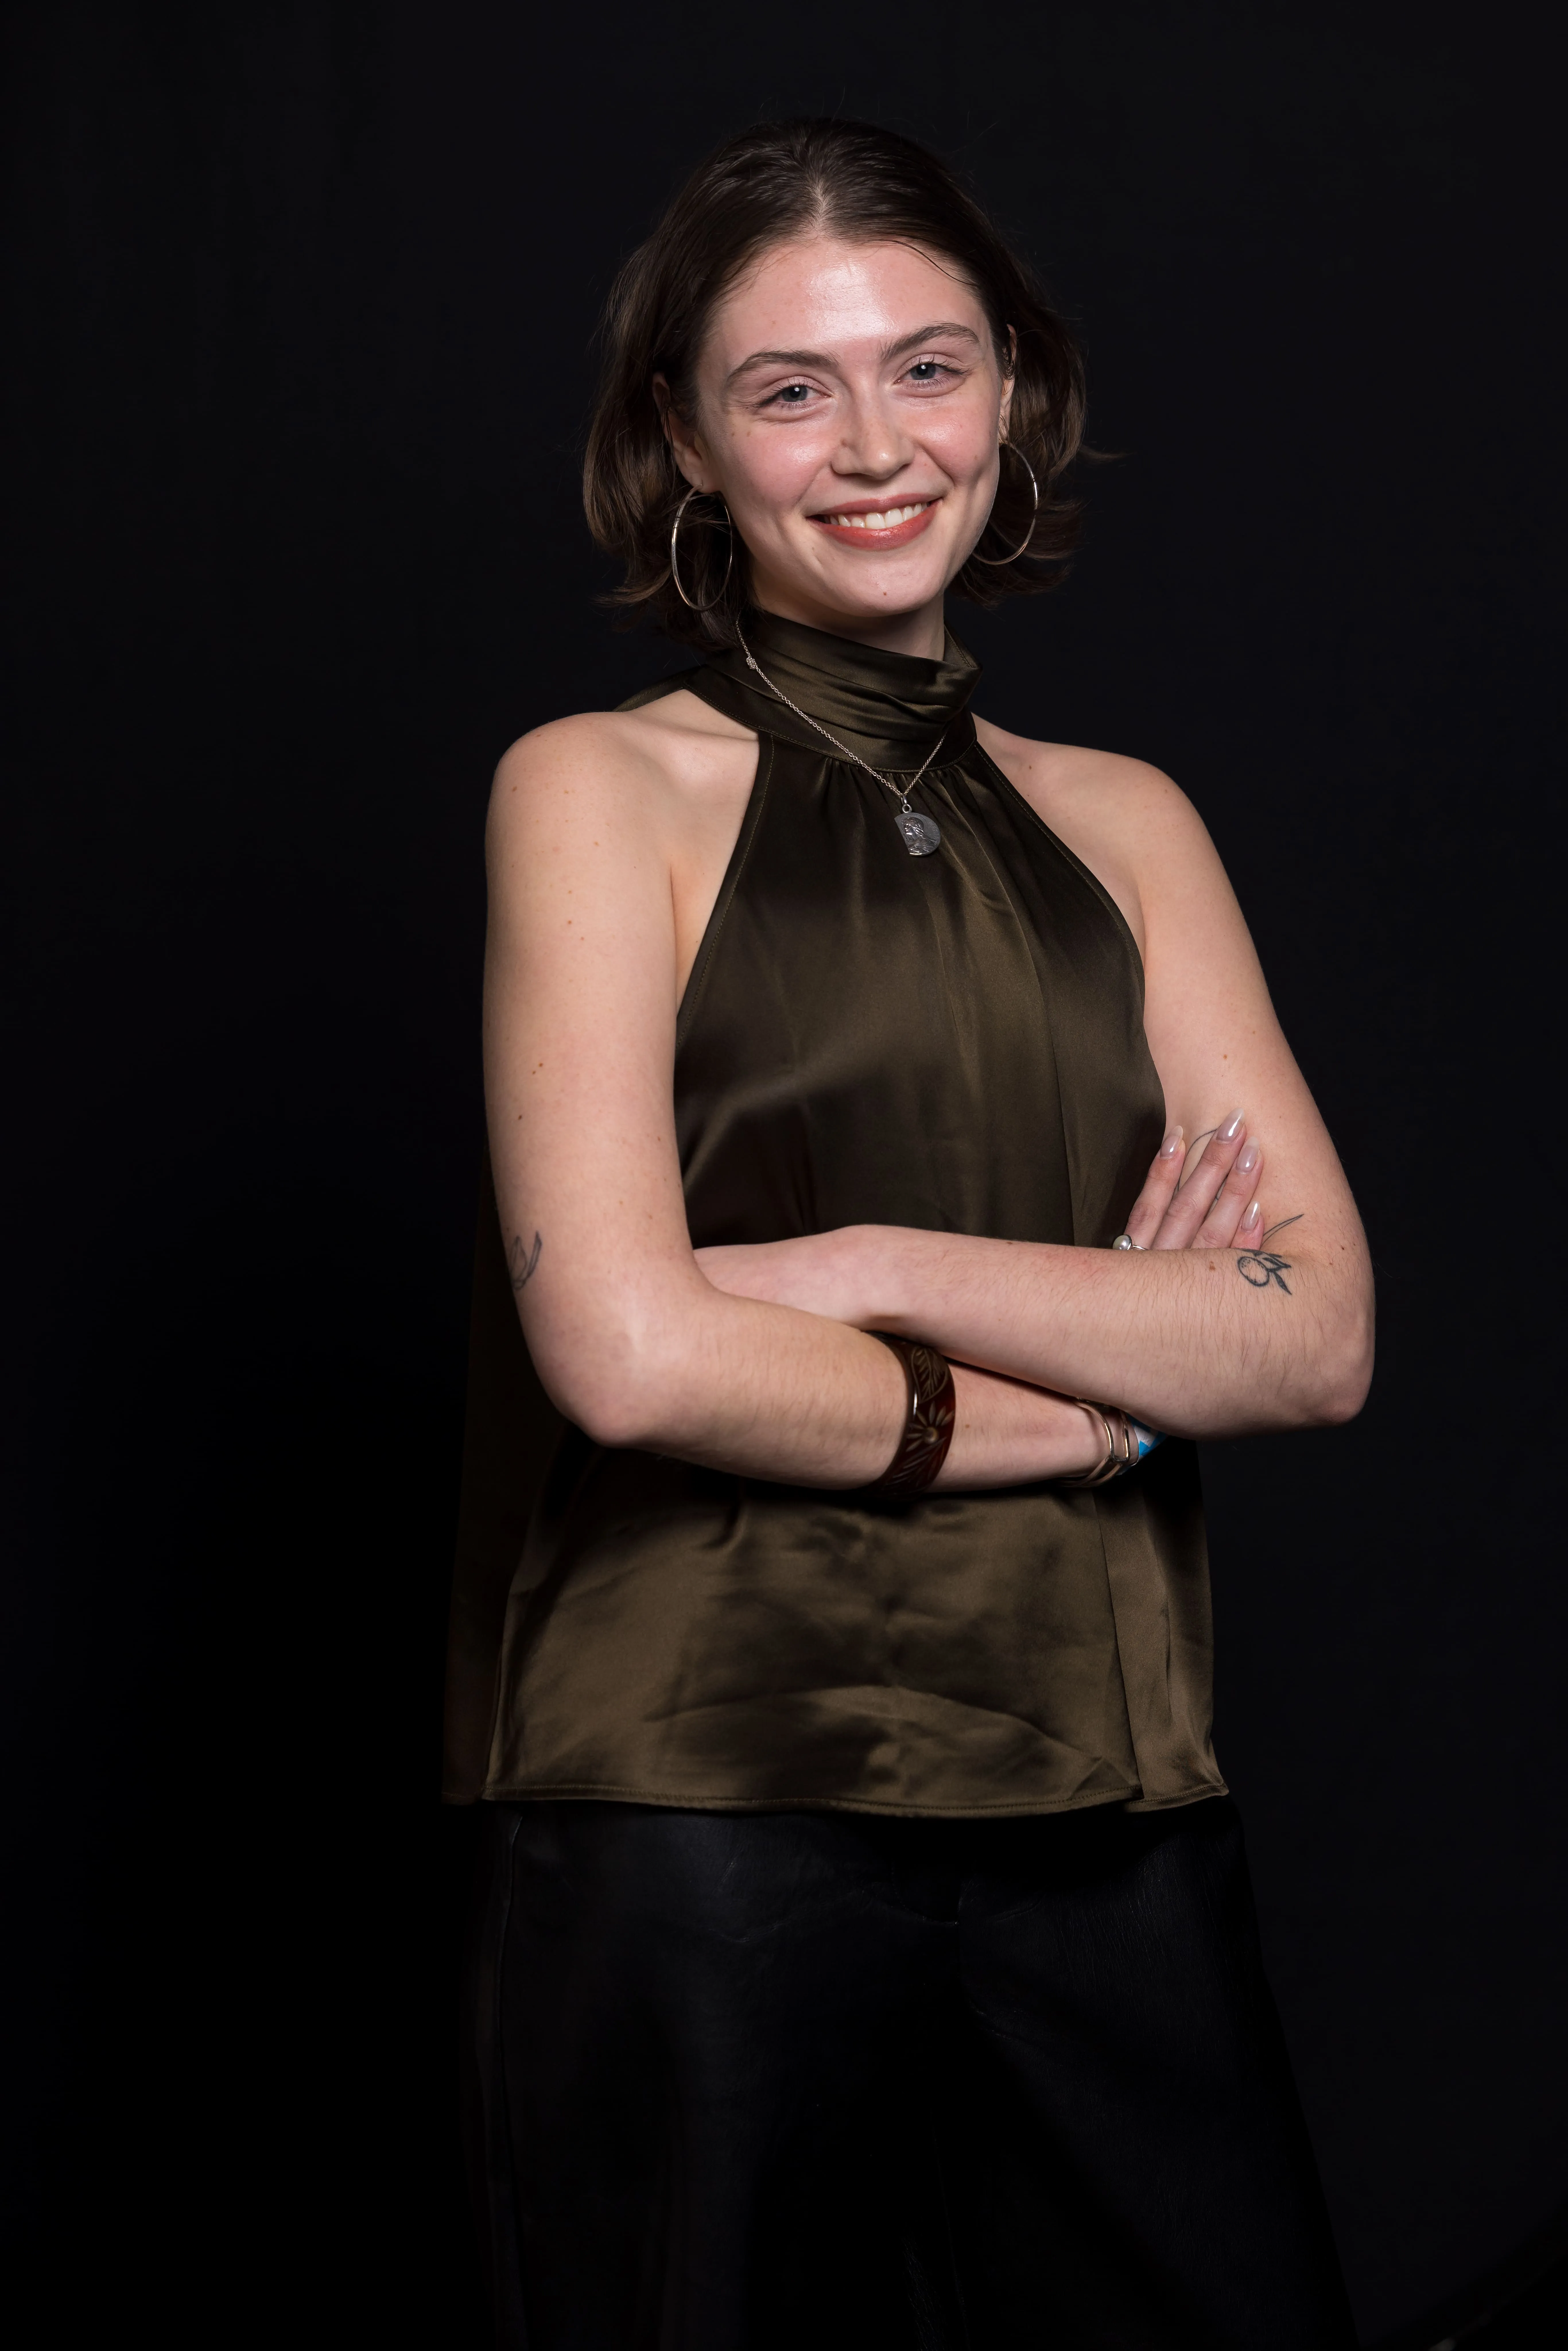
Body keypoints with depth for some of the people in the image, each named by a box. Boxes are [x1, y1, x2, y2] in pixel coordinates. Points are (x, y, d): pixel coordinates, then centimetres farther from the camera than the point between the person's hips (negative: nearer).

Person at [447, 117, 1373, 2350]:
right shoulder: (603, 788, -2)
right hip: (706, 1815, -4)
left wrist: (875, 1269, -12)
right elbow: (628, 1352, -15)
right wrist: (1097, 1386, -5)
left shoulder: (1122, 822, 10)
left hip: (1108, 1829, 4)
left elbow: (1320, 1336, -1)